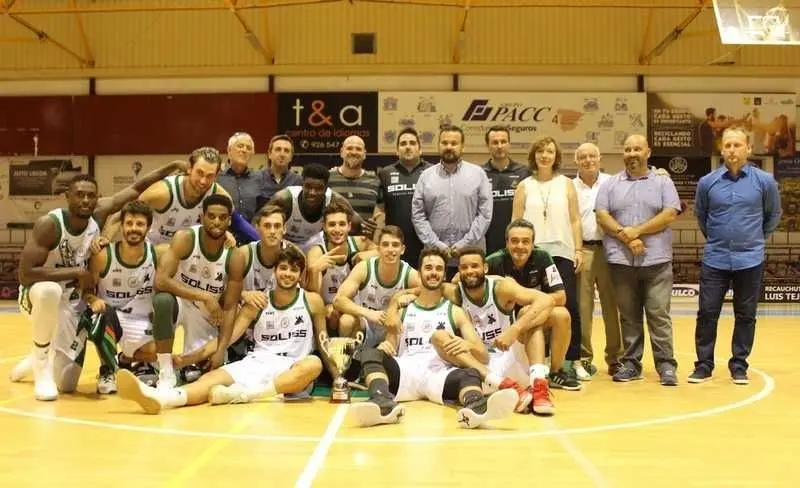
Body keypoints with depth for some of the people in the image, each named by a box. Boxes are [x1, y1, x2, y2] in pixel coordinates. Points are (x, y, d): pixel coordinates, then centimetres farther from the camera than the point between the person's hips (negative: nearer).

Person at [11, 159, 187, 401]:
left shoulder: (99, 213, -12)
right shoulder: (49, 224, -26)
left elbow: (136, 189, -3)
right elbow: (25, 274, -32)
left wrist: (174, 166, -3)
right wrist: (78, 272, -30)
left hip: (73, 305, 4)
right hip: (38, 297, -4)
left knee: (66, 385, 0)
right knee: (50, 291, -43)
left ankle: (40, 361, 36)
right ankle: (40, 360, -18)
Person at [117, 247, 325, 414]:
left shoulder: (312, 301, 3)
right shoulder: (257, 303, 6)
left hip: (293, 370, -1)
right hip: (257, 362, 2)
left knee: (314, 364, -37)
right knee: (213, 377, -27)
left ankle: (243, 394, -48)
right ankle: (159, 397, -59)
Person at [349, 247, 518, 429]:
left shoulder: (455, 312, 20)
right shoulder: (402, 310, 24)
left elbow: (483, 356, 12)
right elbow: (391, 350, 19)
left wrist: (469, 345, -12)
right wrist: (385, 346, -7)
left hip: (440, 373, -1)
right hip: (406, 371, 1)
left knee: (471, 373, -34)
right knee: (371, 354, -27)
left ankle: (475, 406, -70)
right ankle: (383, 402, -56)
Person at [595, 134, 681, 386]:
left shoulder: (663, 183, 7)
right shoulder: (610, 184, 11)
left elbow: (670, 215, -4)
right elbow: (602, 216, 1)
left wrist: (637, 230, -12)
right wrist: (625, 236, -12)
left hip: (656, 260, -2)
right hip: (621, 260, 2)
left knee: (659, 314, -3)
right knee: (628, 316, 7)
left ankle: (666, 365, 3)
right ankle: (631, 363, 15)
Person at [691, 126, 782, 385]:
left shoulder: (764, 181, -2)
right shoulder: (707, 182, 0)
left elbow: (774, 215, 14)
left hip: (750, 261, 0)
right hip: (715, 260, 1)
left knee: (745, 316, 6)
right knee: (707, 313, 0)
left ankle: (739, 366, 18)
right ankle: (704, 365, 11)